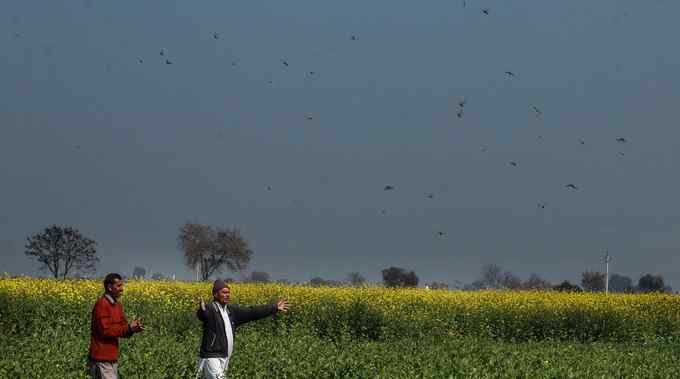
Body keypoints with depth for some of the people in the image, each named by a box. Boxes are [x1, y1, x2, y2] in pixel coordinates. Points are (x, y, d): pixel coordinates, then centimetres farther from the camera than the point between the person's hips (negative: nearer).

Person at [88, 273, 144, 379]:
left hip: (112, 359, 9)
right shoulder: (101, 304, -14)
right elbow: (105, 330, -19)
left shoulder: (117, 305, 13)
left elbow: (123, 331, 14)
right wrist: (128, 328, -17)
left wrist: (132, 328, -8)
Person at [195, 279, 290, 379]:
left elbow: (251, 312, 19)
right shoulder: (210, 309, -11)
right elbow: (203, 315, -33)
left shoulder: (231, 310, 13)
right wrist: (202, 309, -60)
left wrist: (275, 308, 23)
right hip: (211, 357, -8)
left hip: (224, 358, 8)